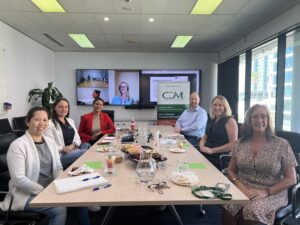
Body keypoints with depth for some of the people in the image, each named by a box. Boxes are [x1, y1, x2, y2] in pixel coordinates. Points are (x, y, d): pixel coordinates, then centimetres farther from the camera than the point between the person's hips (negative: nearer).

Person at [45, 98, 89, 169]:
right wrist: (63, 149, -21)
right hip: (60, 155, -7)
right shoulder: (50, 124, -3)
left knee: (87, 145, -27)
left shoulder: (70, 121, 20)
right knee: (85, 152, -32)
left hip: (73, 150, 7)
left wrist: (74, 145, -6)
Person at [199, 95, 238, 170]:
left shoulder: (230, 121, -3)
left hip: (220, 159, -7)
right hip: (205, 154, 7)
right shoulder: (212, 121, 19)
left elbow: (233, 144, -11)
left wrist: (212, 150, -15)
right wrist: (202, 146, 0)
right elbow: (204, 138, 23)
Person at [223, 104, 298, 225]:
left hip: (272, 195, -1)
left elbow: (291, 179, -2)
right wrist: (241, 187, -9)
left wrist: (266, 192, -14)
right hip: (242, 191, 2)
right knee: (228, 207, -29)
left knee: (251, 210, -32)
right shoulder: (240, 143, 5)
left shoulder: (282, 145, -3)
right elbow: (231, 170, 10)